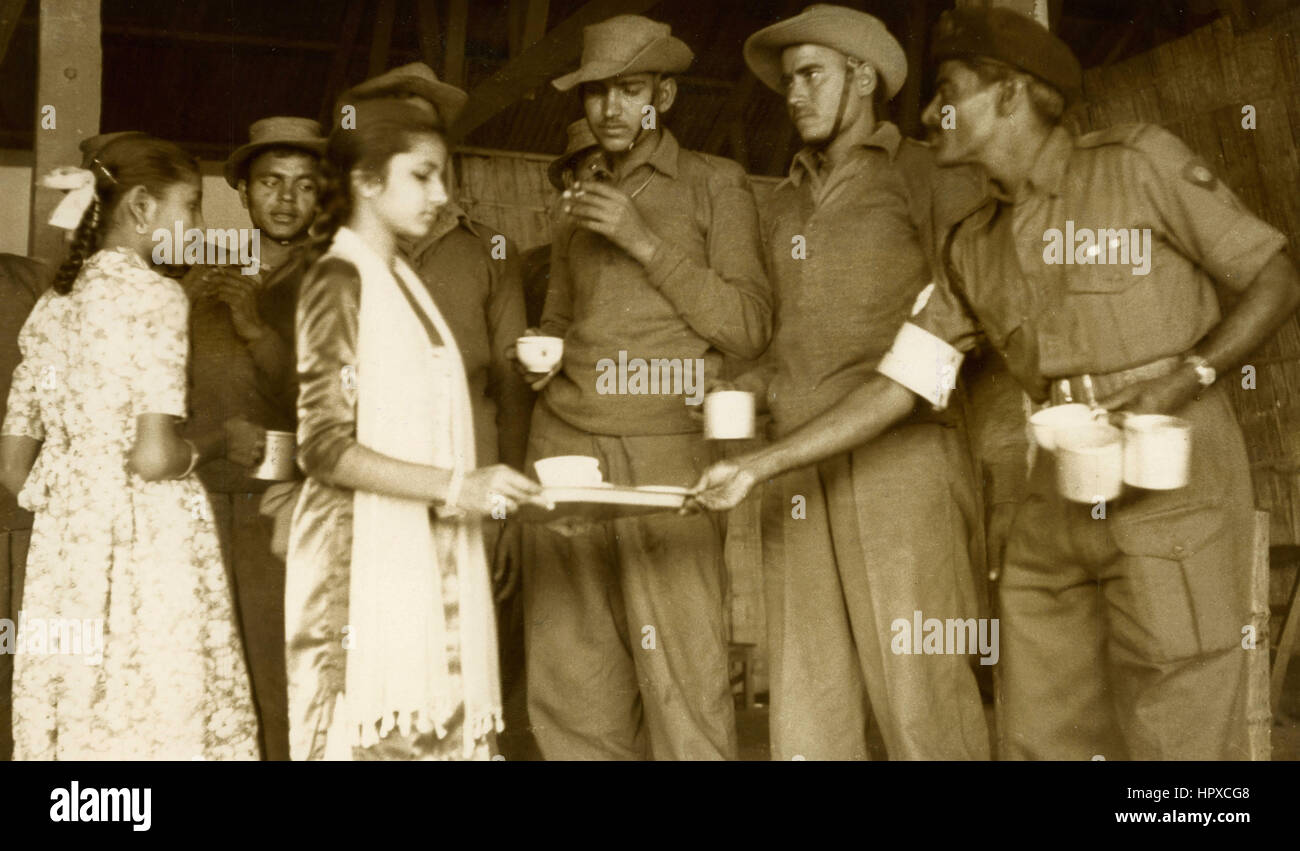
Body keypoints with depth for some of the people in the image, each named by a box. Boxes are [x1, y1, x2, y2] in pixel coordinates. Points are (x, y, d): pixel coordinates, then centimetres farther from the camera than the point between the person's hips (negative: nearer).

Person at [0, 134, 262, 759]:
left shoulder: (52, 304, 14)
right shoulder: (153, 296, -7)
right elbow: (154, 458, -16)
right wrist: (220, 444, 2)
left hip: (63, 544, 7)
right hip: (149, 541, -7)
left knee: (76, 733, 9)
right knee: (158, 728, -3)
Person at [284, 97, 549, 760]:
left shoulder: (401, 281, 17)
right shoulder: (338, 281, -6)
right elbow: (326, 448, -14)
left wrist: (485, 487, 7)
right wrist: (455, 486, -19)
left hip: (427, 558, 7)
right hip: (364, 561, -7)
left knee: (434, 731, 4)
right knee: (372, 736, -6)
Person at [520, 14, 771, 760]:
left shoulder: (716, 185, 7)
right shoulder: (581, 200, 22)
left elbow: (749, 328, -3)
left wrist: (644, 241, -8)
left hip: (664, 453, -4)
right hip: (564, 445, 5)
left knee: (686, 683, -9)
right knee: (570, 682, 3)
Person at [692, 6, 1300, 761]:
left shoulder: (1139, 163, -2)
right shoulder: (976, 247, 12)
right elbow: (900, 383, 10)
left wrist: (1188, 374, -16)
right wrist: (761, 465, 5)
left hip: (1173, 482, -5)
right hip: (1059, 500, 5)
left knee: (1180, 738, -4)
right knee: (1046, 737, 8)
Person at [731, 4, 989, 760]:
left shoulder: (924, 175, 4)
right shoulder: (784, 207, 22)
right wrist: (755, 385, 14)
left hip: (899, 454, -5)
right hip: (798, 465, 5)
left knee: (917, 686, -7)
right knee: (809, 691, 5)